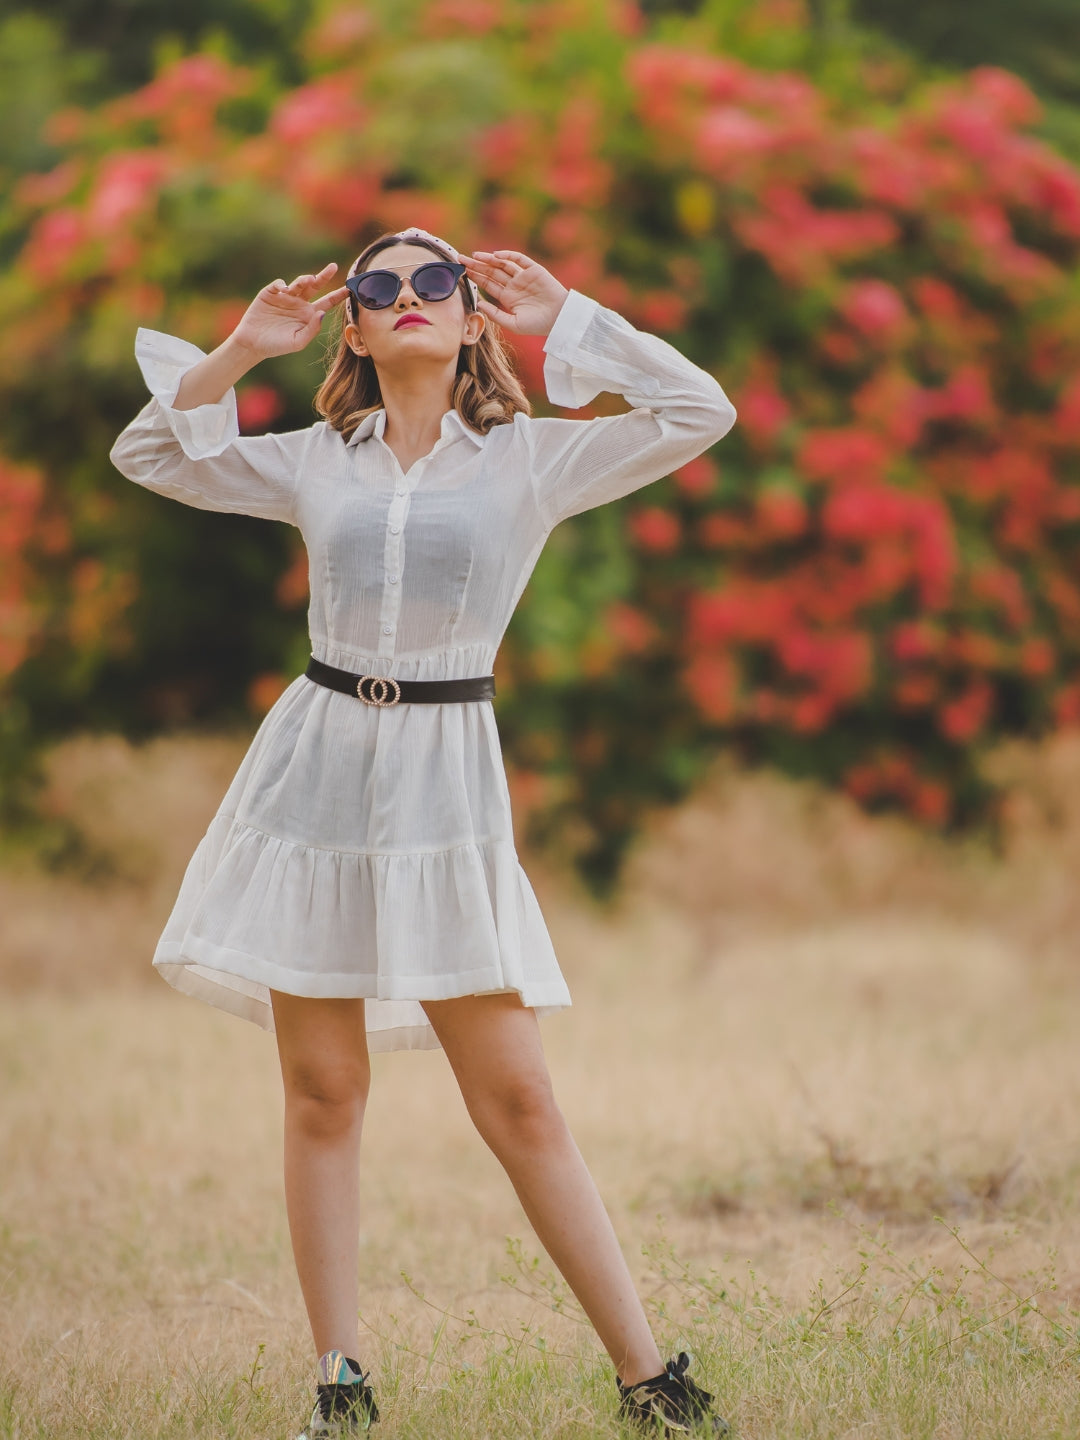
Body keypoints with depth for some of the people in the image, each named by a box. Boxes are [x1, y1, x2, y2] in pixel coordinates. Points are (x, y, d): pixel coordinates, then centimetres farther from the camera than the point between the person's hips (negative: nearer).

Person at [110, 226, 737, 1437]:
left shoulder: (529, 460, 4)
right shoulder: (314, 463, 10)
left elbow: (699, 414, -2)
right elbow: (147, 456, 17)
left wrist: (567, 324, 0)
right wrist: (240, 353, 5)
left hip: (444, 781, -2)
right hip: (317, 770, 2)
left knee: (517, 1104, -4)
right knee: (322, 1094, 3)